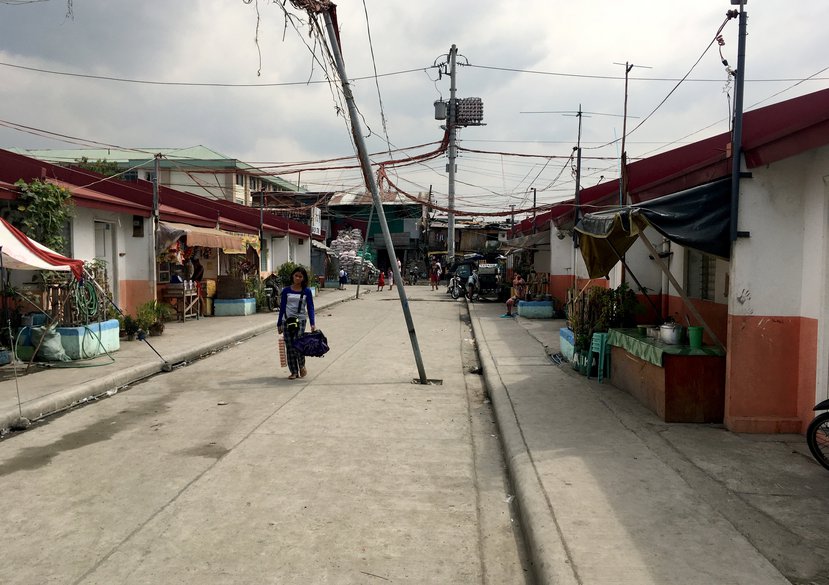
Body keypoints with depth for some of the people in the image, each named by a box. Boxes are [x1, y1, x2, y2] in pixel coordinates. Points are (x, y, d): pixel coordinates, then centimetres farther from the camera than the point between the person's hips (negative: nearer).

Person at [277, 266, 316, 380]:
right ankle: (294, 372, 9)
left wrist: (312, 323, -9)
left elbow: (310, 307, 2)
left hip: (300, 320, -2)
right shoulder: (286, 290, 7)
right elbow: (282, 307, 11)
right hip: (287, 320, 2)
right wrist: (279, 324, 11)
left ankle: (302, 366, 7)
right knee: (289, 347, 1)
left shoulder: (306, 291, 3)